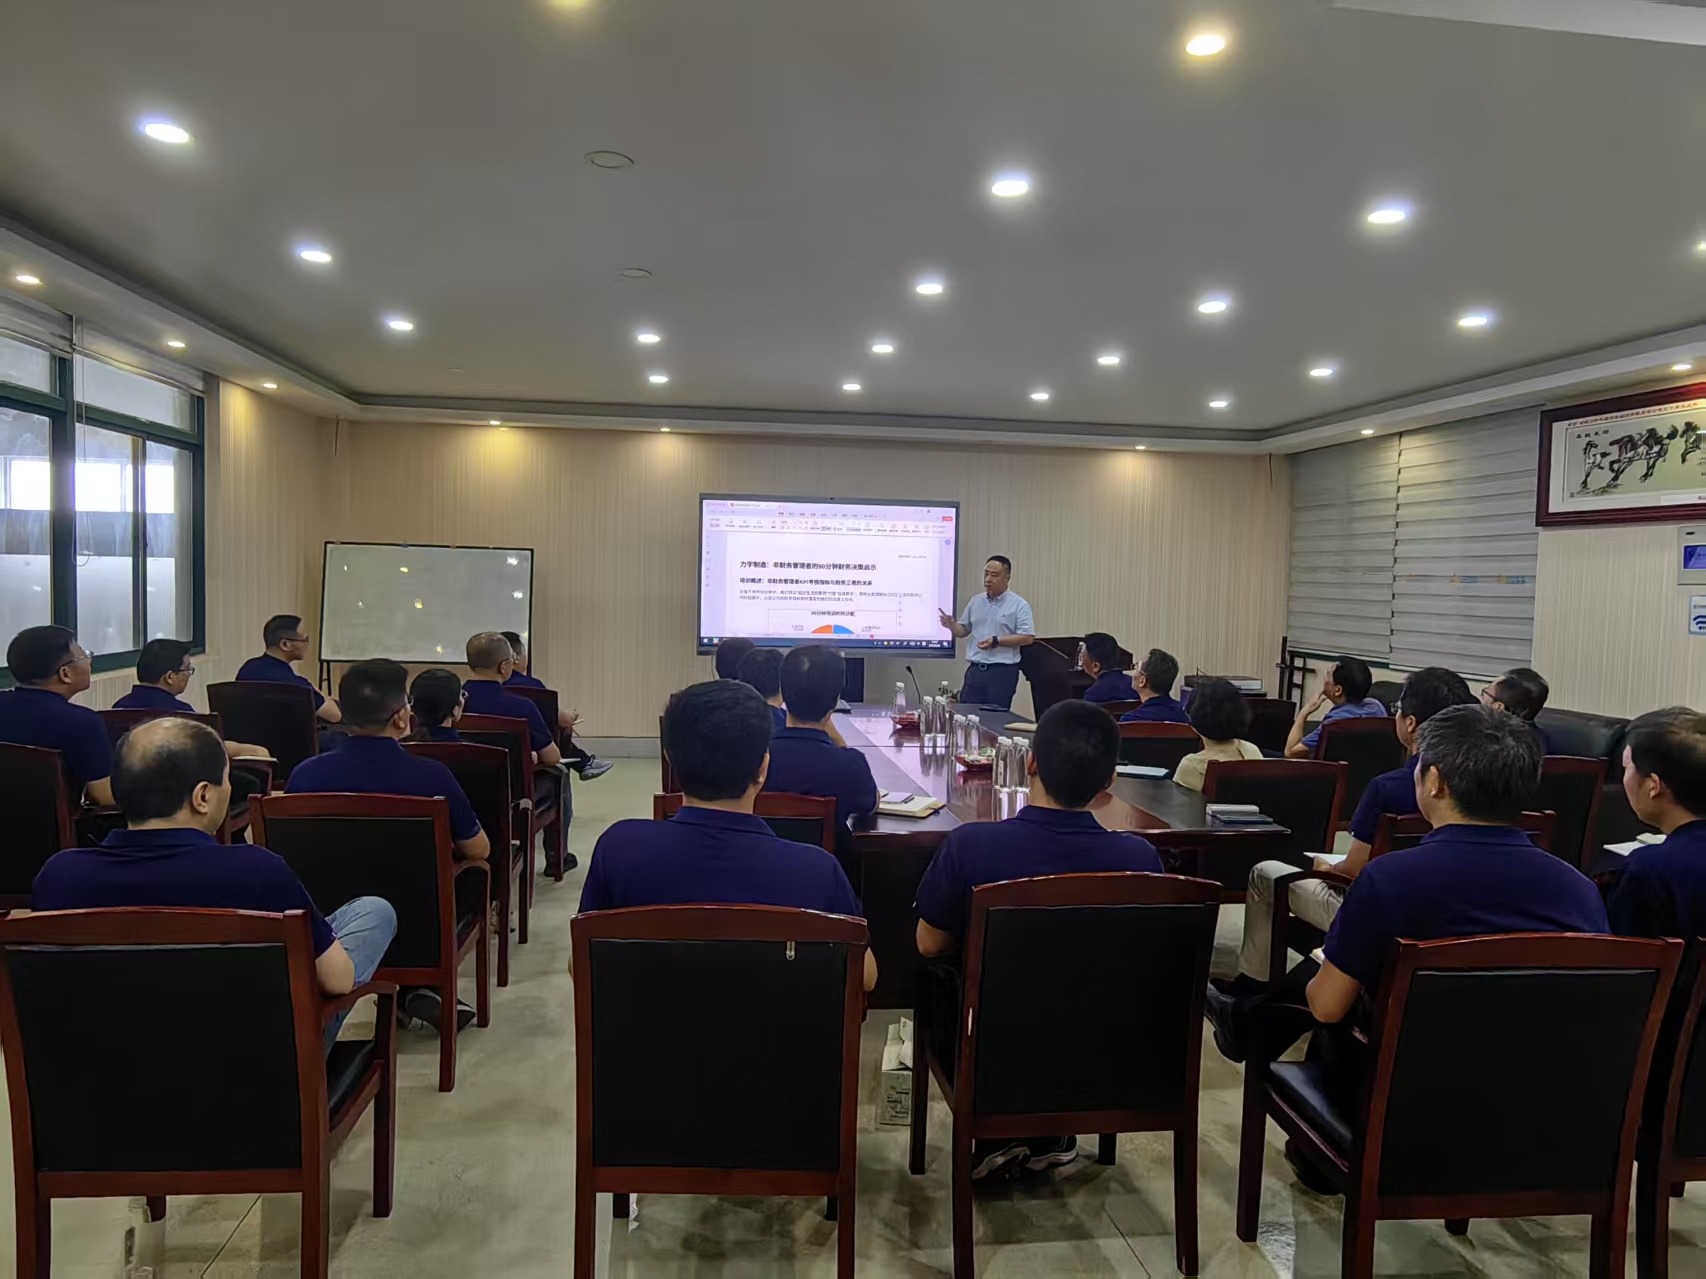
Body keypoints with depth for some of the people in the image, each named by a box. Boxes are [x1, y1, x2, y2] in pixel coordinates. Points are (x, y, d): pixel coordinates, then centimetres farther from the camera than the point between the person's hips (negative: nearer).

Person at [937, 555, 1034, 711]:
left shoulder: (1019, 605, -4)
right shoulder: (975, 601, 12)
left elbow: (1027, 637, -11)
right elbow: (963, 631, 17)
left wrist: (997, 641, -21)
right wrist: (951, 625, -6)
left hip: (1002, 671, -5)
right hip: (975, 669, 5)